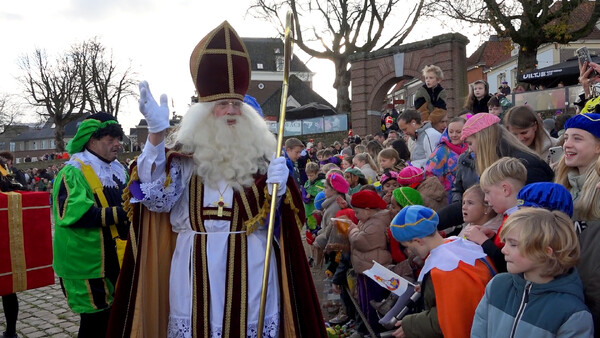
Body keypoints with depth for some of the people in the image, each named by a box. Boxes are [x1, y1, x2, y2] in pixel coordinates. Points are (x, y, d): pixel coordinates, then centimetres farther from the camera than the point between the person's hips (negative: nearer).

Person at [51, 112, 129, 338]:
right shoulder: (74, 172, -12)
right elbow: (74, 214, -25)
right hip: (89, 262, -8)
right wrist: (118, 213, -24)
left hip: (116, 259, 8)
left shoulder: (117, 170, 11)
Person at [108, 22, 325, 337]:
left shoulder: (260, 155, 4)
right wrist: (156, 133, -23)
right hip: (199, 271, -1)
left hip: (250, 270, 1)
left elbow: (276, 222, 4)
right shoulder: (184, 155, 0)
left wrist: (278, 190, -19)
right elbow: (157, 200, -16)